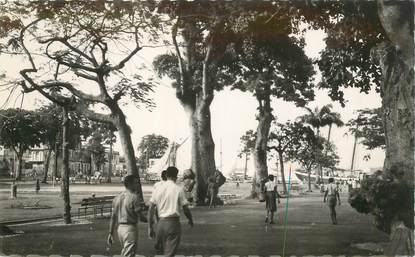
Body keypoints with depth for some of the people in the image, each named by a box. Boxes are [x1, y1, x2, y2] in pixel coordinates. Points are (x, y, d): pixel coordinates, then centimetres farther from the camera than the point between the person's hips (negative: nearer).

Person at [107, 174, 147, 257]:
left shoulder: (117, 197, 9)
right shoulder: (134, 197, -13)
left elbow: (113, 217, 9)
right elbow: (140, 216, -12)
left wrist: (110, 233, 12)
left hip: (120, 228, 8)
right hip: (130, 228, -8)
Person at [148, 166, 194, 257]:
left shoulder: (158, 189, 5)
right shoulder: (178, 189, -5)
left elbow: (151, 209, 5)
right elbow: (185, 208, -2)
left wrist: (150, 227, 11)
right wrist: (190, 220, 17)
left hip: (161, 222, 4)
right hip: (173, 222, -4)